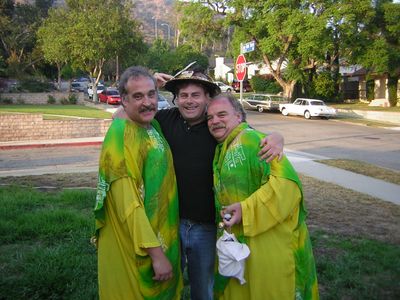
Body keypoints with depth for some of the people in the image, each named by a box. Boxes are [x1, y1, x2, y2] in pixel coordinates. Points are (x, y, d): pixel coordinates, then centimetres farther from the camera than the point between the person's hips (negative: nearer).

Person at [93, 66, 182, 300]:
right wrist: (156, 252, -23)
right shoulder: (122, 134, -22)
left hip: (164, 235, 8)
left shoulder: (154, 126, 2)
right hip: (136, 248, -8)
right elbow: (128, 204, -25)